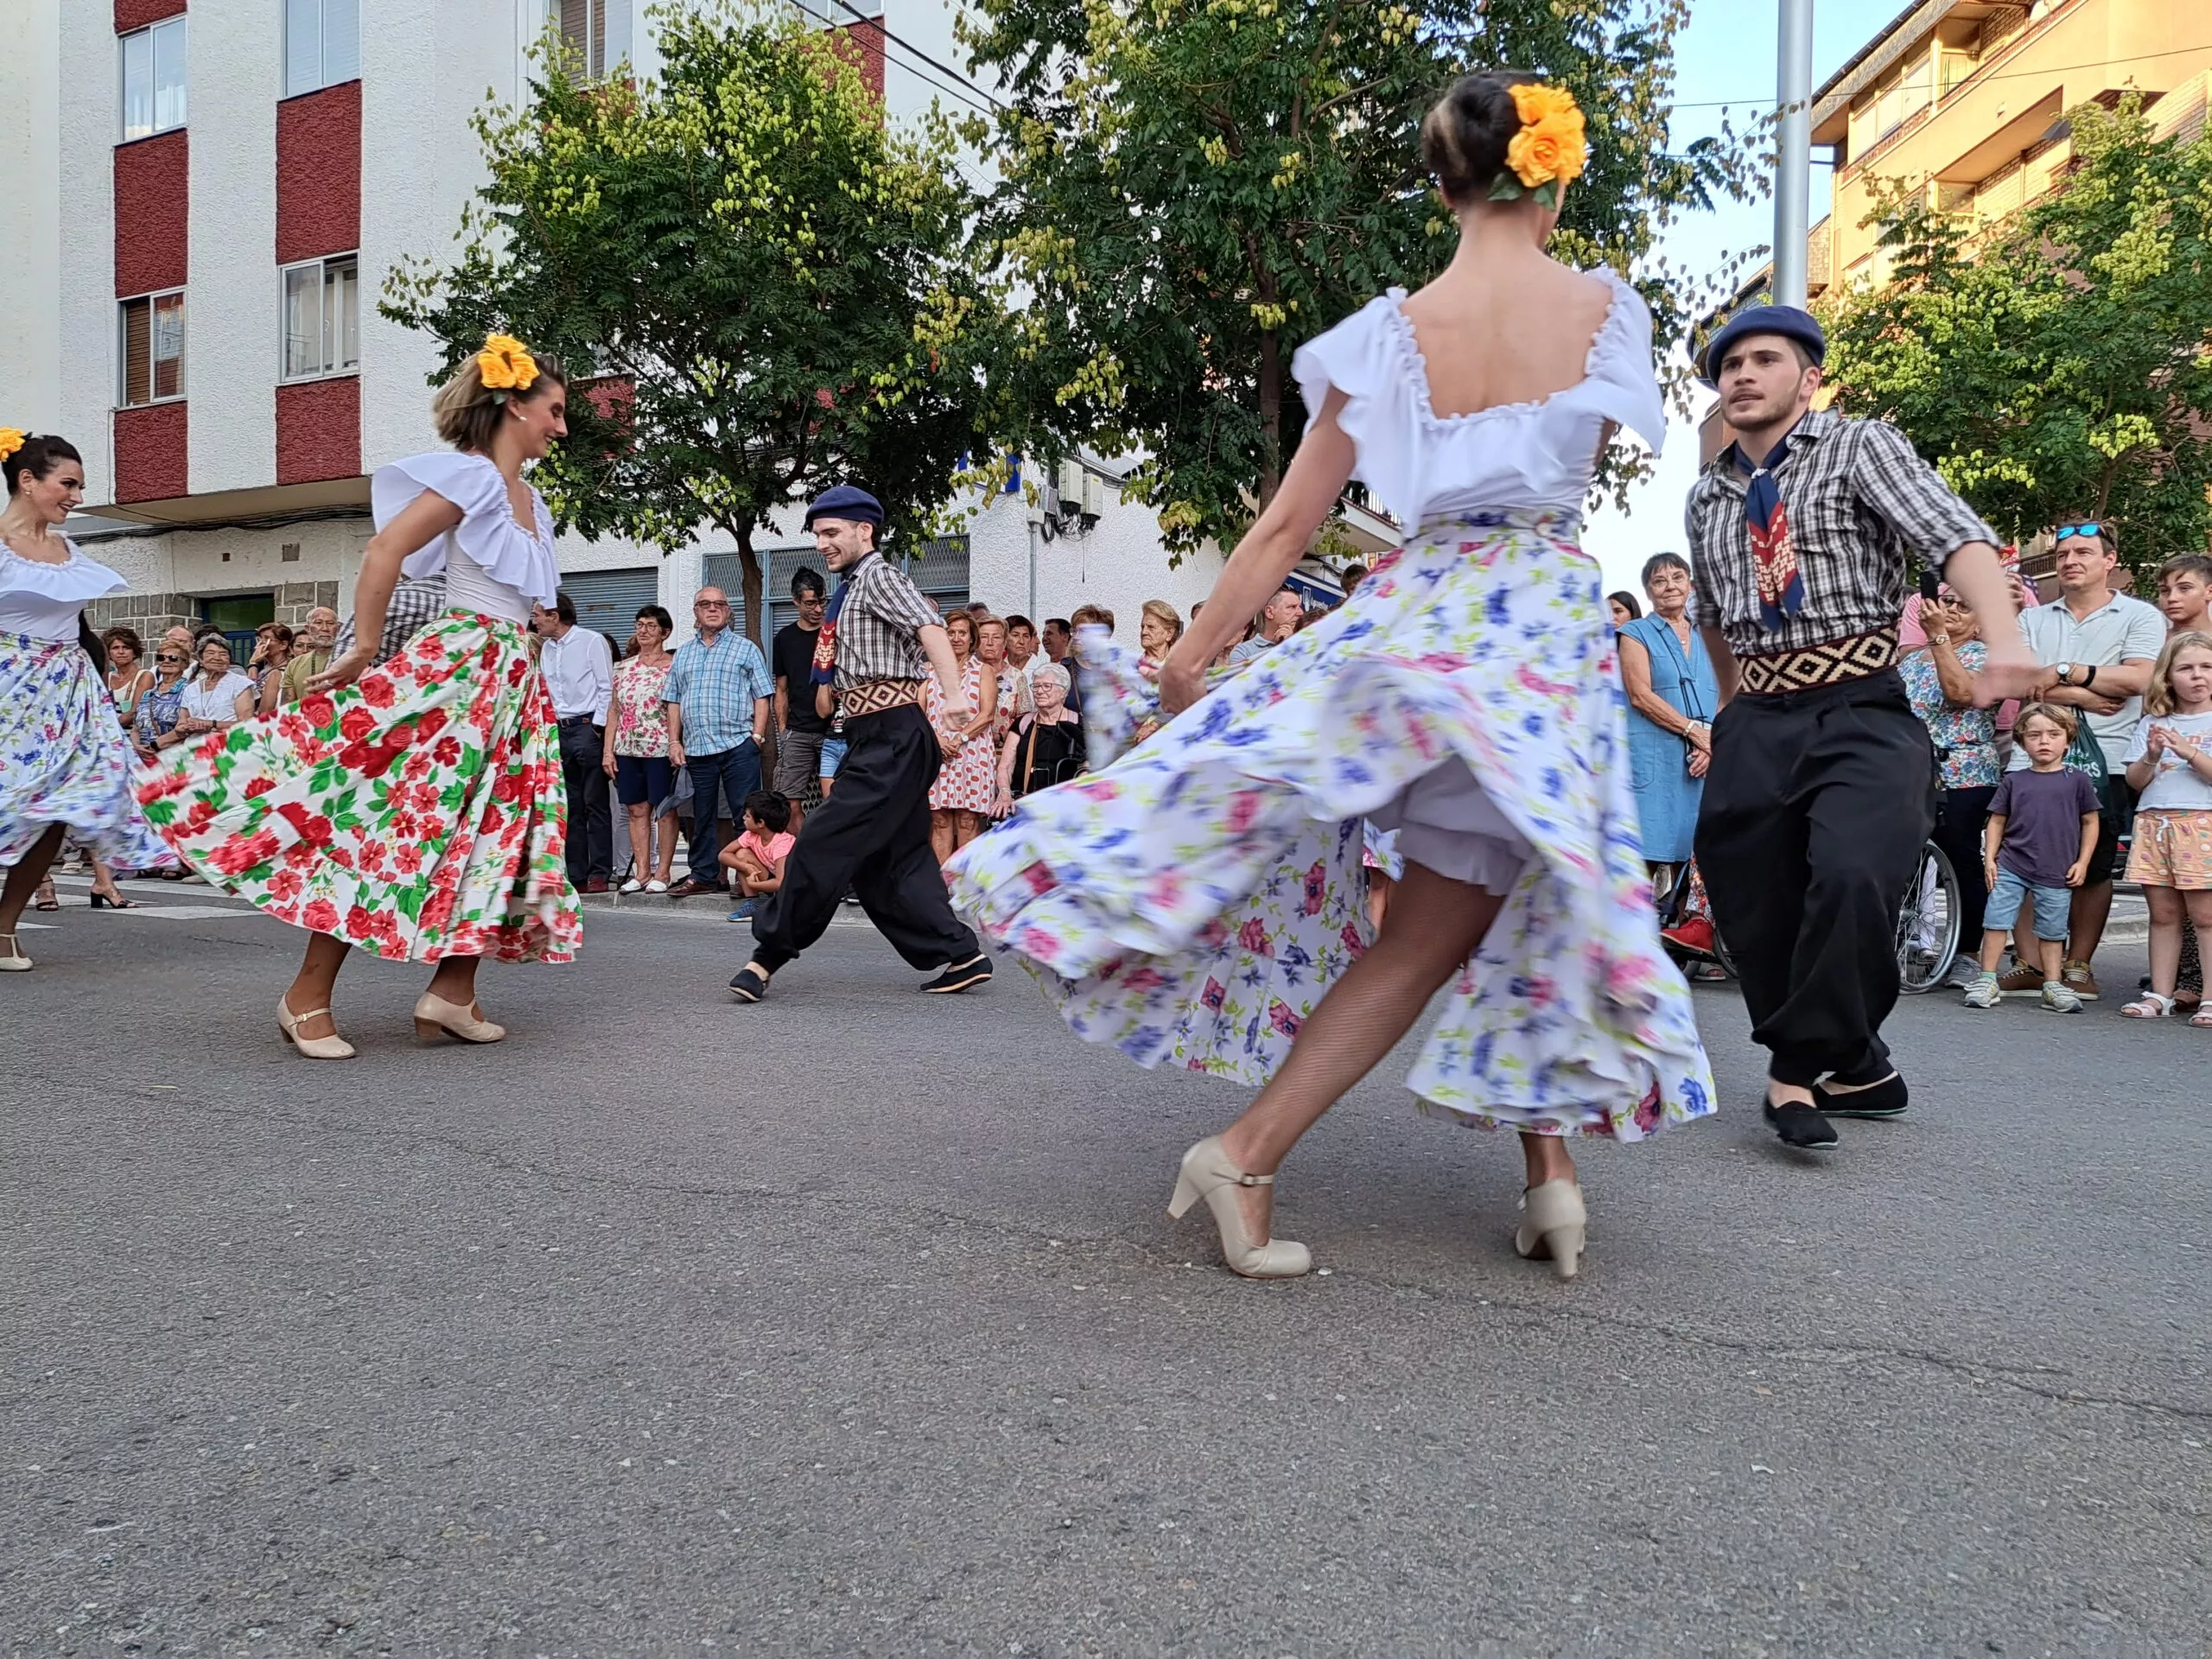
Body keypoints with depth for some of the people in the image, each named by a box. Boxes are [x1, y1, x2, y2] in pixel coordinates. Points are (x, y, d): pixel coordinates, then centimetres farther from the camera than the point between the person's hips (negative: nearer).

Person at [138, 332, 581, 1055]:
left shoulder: (531, 499, 17)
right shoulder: (472, 475, -9)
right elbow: (383, 552, -16)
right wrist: (364, 653, -14)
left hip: (511, 679, 9)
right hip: (453, 668, -9)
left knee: (495, 826, 4)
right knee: (387, 819, -9)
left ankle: (453, 989, 7)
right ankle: (307, 995, -2)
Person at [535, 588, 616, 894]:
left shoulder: (592, 640, -3)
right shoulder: (546, 648, 16)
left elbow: (607, 688, -6)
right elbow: (546, 693, 20)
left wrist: (597, 728, -11)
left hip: (587, 728, -7)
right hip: (558, 730, 7)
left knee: (594, 804, -4)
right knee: (571, 807, 7)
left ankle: (599, 873, -2)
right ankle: (576, 875, 10)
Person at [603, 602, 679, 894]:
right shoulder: (624, 667, 13)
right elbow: (614, 709, 14)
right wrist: (608, 750, 9)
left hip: (660, 749, -5)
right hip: (627, 749, 5)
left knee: (665, 810, -1)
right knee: (636, 810, 7)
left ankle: (662, 872, 4)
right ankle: (641, 871, 11)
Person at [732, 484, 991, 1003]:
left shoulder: (878, 576, -7)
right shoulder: (852, 588, 21)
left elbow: (929, 626, -24)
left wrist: (953, 694, -37)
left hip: (892, 736, -10)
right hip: (876, 738, 10)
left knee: (823, 842, -9)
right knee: (888, 860, 10)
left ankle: (770, 955, -3)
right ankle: (960, 956, 14)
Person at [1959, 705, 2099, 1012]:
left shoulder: (2077, 782, 3)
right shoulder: (2014, 781, 4)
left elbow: (2090, 822, 7)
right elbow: (1997, 821, 8)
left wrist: (2082, 862, 1)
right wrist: (1989, 858, 0)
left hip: (2057, 874, 0)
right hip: (2010, 867, 0)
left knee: (2052, 931, 9)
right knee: (1996, 921, -3)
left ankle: (2053, 985, 18)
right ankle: (1987, 980, 3)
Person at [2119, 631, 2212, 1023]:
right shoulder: (2152, 723, 12)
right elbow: (2135, 782, 8)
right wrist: (2151, 756, -9)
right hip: (2153, 823, 3)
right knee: (2163, 913, 7)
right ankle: (2160, 995, 10)